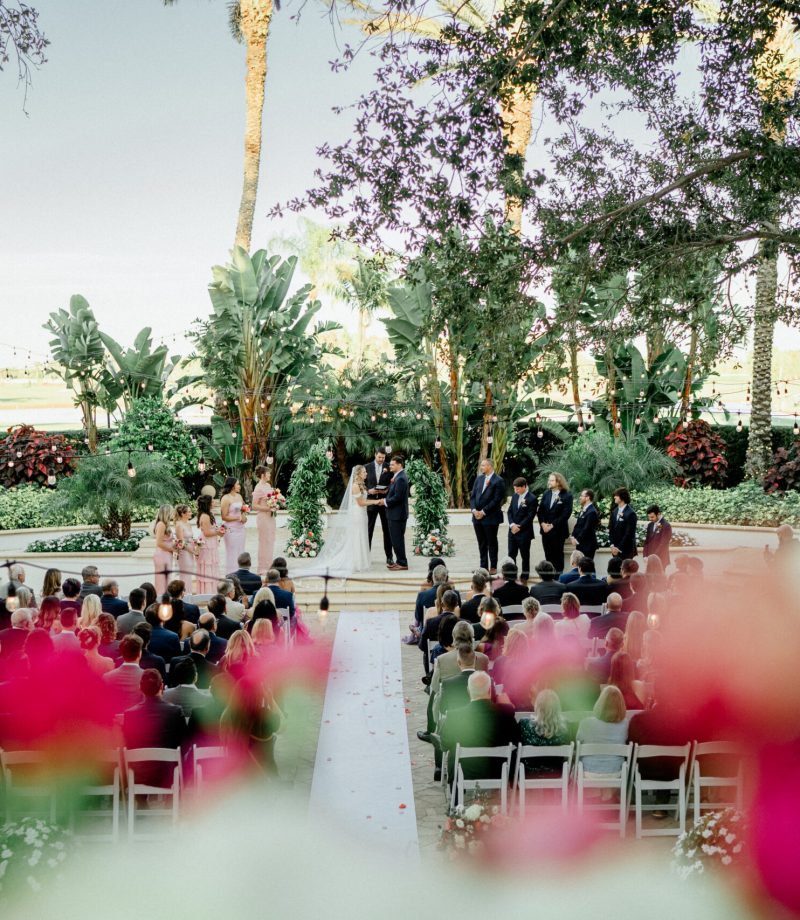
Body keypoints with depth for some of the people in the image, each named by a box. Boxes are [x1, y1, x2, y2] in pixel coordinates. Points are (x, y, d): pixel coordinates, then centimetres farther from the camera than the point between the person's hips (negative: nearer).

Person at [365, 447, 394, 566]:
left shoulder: (389, 467, -1)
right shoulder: (368, 467, 3)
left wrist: (387, 490, -16)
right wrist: (368, 490, -13)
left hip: (385, 501, -1)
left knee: (387, 530, 5)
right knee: (369, 529, 6)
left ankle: (389, 556, 10)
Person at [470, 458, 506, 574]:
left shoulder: (498, 481, -9)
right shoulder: (479, 479, 10)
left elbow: (496, 500, -15)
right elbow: (473, 496, 10)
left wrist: (483, 512, -15)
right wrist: (474, 510, -5)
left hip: (490, 517, -6)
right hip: (477, 517, 6)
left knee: (492, 543, 4)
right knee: (481, 543, 11)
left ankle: (493, 567, 13)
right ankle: (483, 566, 19)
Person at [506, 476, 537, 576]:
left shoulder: (532, 499, -11)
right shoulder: (514, 496, 10)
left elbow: (530, 516, -15)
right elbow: (510, 511, 10)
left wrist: (519, 527, -15)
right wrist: (512, 524, -6)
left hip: (524, 532, -6)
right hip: (512, 531, 6)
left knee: (525, 556, 4)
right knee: (511, 554, 8)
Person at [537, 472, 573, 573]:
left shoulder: (567, 495, -7)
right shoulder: (546, 494, 10)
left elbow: (566, 513, -13)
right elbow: (540, 510, 10)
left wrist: (552, 525, -14)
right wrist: (542, 523, -6)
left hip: (558, 530, -5)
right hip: (545, 530, 5)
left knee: (558, 555, 1)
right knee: (548, 555, 8)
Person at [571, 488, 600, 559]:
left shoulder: (592, 512, -17)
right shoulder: (583, 510, 13)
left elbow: (587, 529, -20)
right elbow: (577, 525, 17)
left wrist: (577, 540, -14)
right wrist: (573, 537, 4)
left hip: (587, 545, -9)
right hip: (580, 544, 9)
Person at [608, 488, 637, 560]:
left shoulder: (630, 513, -12)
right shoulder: (614, 511, 9)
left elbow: (629, 533, -14)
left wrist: (619, 548, -12)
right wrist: (612, 545, 1)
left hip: (626, 550, -6)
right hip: (615, 549, 6)